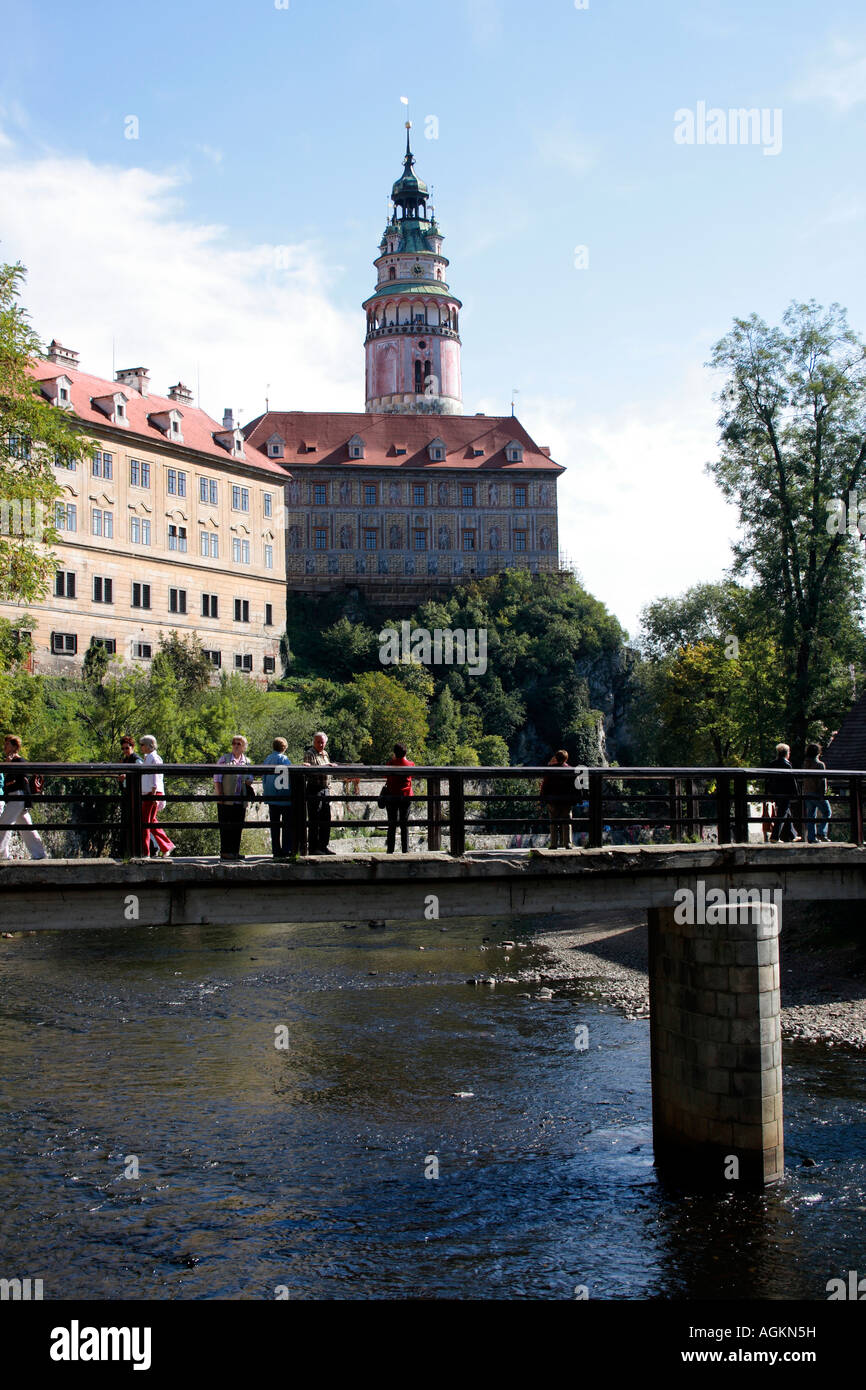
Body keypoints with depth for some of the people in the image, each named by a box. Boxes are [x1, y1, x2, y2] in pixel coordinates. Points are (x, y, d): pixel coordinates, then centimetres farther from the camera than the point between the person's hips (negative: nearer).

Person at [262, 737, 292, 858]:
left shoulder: (267, 759, 11)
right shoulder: (282, 758, -11)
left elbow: (264, 778, 15)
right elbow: (289, 775, -13)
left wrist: (265, 793, 21)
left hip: (271, 797, 7)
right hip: (284, 797, -7)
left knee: (274, 825, 9)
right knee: (287, 825, -2)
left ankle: (276, 851, 10)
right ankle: (287, 851, -5)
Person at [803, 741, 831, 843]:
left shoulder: (805, 765, 9)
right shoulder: (820, 765, -11)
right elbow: (822, 781, -16)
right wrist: (823, 793, -16)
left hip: (807, 794, 6)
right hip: (817, 793, -6)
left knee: (811, 816, 9)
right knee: (827, 813, 7)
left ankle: (811, 837, 7)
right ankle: (821, 832, -5)